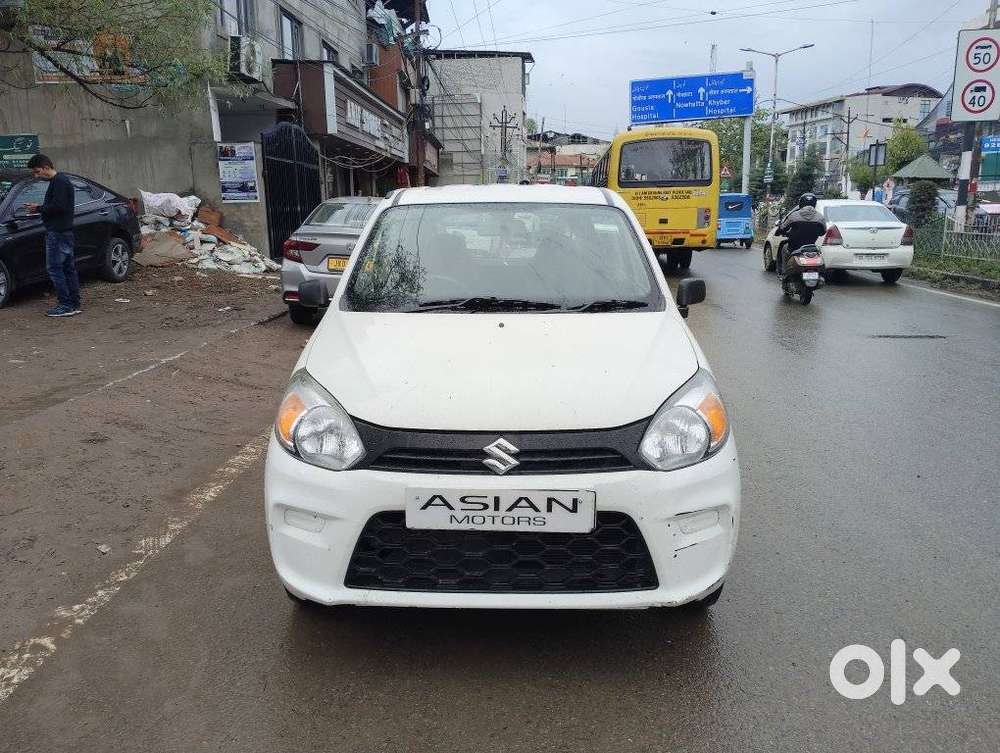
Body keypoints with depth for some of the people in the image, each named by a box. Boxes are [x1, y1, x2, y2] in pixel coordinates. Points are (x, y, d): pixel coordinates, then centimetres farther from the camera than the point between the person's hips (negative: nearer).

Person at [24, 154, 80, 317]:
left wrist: (39, 209, -11)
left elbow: (58, 207, -22)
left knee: (54, 268, -7)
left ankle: (66, 305, -7)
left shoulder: (59, 182, -13)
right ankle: (74, 305, 13)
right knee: (68, 268, 10)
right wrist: (39, 208, 11)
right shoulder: (61, 180, 18)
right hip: (66, 231, 10)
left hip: (57, 233, -10)